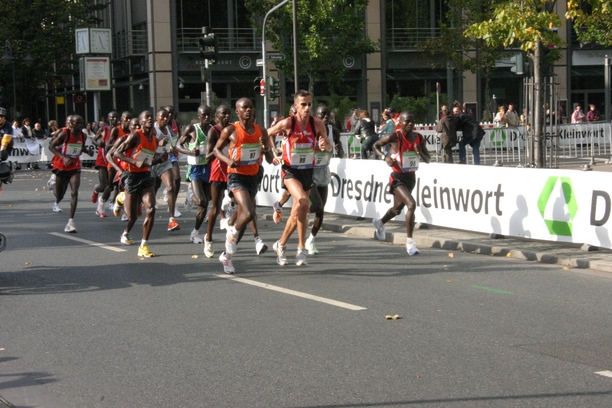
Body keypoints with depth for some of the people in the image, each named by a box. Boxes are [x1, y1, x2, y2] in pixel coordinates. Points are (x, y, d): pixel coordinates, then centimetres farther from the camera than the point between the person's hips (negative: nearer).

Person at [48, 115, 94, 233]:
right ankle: (57, 202, 53)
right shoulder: (64, 134, -16)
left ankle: (70, 222, -18)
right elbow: (51, 146, -13)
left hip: (75, 167, 2)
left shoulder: (83, 136, -1)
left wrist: (87, 151, -5)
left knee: (74, 192, -17)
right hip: (61, 167, -2)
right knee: (59, 194, 12)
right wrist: (64, 157, -25)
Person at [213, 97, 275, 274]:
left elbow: (270, 160, 10)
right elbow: (217, 149, 5)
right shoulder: (230, 131, -7)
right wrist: (228, 160, -14)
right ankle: (232, 233, 7)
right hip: (236, 176, -6)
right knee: (249, 214, -25)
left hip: (253, 177, 6)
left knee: (243, 218, 11)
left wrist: (266, 148, -12)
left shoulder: (261, 132, 5)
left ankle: (227, 255, 26)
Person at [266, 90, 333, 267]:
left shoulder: (317, 124, -6)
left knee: (297, 212, 11)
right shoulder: (287, 123, -14)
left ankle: (281, 245, 30)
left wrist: (325, 145, -19)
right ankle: (301, 249, -16)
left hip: (307, 171, 4)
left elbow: (329, 147, 4)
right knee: (303, 204, -26)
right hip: (290, 171, -4)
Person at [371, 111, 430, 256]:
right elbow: (376, 146, -1)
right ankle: (410, 242, -19)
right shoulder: (394, 137, -15)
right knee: (411, 204, -26)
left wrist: (420, 152, -15)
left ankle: (380, 223, 57)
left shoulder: (419, 138, -1)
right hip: (397, 178, -7)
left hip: (411, 178, 7)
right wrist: (385, 157, -18)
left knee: (397, 208, 25)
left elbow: (427, 160, 6)